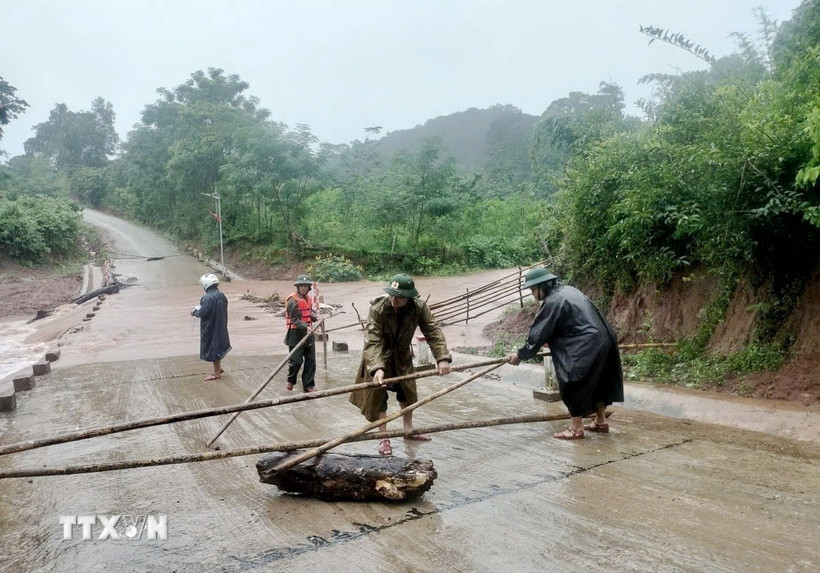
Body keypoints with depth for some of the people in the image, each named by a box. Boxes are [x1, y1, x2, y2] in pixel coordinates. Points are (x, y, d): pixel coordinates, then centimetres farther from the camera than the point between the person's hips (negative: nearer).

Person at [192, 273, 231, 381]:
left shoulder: (208, 298, -23)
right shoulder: (221, 296, 4)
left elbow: (203, 312, -24)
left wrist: (195, 311, -1)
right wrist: (199, 309, 17)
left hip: (211, 328, -8)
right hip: (220, 327, 8)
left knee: (213, 349, 3)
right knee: (218, 347, 22)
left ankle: (216, 373, 14)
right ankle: (218, 368, 35)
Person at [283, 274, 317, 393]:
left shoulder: (308, 298, 9)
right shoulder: (293, 300, -15)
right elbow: (295, 319, -20)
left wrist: (313, 316, -1)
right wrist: (305, 327, -34)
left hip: (308, 332, 7)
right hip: (296, 333, -7)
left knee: (311, 360, 7)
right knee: (296, 360, -2)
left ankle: (308, 385, 17)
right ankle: (291, 381, 26)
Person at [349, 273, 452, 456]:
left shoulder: (419, 308, -24)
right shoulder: (377, 309, -34)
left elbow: (433, 332, -24)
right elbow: (372, 341, -39)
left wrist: (442, 357, -37)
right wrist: (378, 368, -52)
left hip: (402, 355, 4)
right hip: (379, 356, -4)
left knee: (408, 391, 15)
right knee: (378, 395, -3)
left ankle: (409, 430, 35)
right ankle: (384, 438, 11)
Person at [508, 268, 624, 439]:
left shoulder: (553, 302, -14)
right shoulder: (568, 290, 14)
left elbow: (539, 333, -10)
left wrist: (520, 355, 0)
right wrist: (549, 341, 31)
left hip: (585, 347, -10)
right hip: (602, 341, 10)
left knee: (574, 385, 0)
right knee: (597, 381, 20)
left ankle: (576, 428, 7)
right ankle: (601, 421, 32)